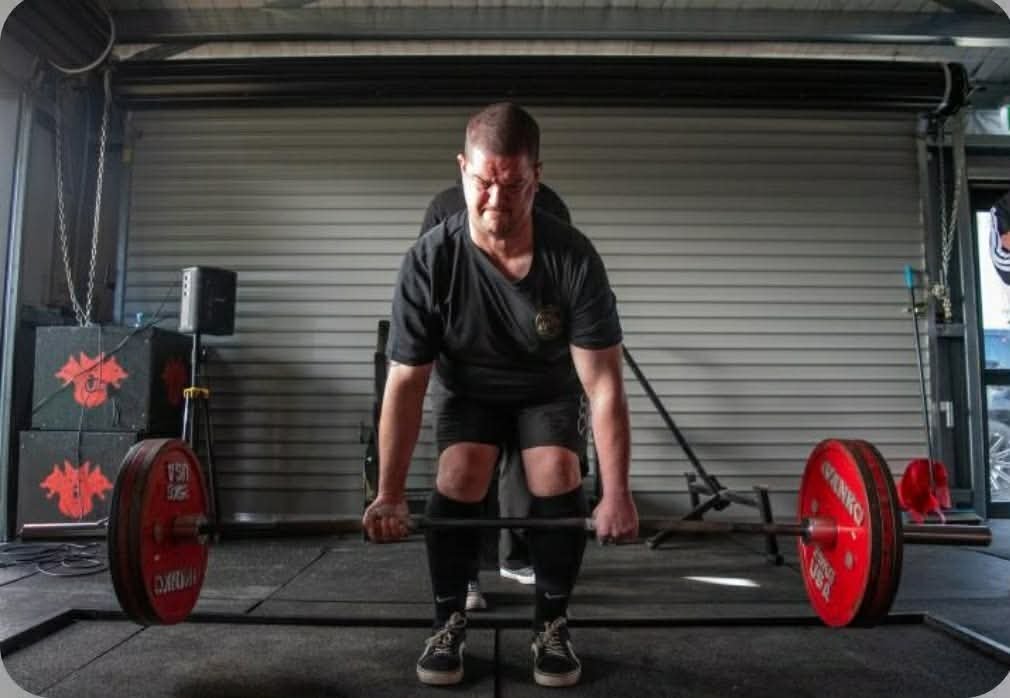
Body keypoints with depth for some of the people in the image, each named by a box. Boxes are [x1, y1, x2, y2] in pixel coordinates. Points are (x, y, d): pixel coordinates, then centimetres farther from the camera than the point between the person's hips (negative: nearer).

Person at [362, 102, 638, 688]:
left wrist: (617, 494, -28)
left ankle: (552, 626, 2)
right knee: (459, 478, -21)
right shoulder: (429, 261, -30)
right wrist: (389, 496, -22)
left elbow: (604, 382, -27)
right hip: (468, 387, 0)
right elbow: (406, 383, -24)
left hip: (548, 389, 0)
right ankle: (450, 623, 0)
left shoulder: (574, 259, -31)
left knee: (558, 479, -20)